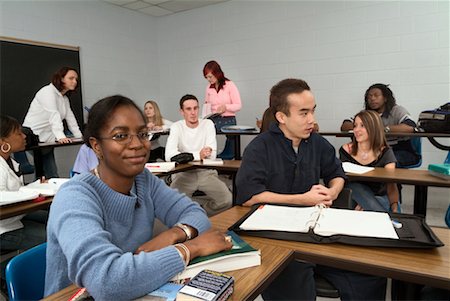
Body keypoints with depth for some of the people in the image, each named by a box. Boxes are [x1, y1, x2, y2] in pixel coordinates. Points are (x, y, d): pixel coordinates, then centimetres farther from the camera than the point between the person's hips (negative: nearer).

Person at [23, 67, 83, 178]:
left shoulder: (65, 98, 16)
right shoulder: (48, 91, -11)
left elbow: (70, 118, 11)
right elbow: (54, 115, -26)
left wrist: (80, 137, 2)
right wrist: (60, 136, -38)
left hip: (47, 139, 8)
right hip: (34, 137, -8)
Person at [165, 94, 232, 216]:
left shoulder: (208, 124, 1)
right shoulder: (176, 127, -2)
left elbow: (212, 154, -8)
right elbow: (169, 155, -19)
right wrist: (198, 155, -25)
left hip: (206, 172, 2)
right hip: (183, 173, -1)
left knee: (227, 200, -20)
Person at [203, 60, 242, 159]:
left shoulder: (230, 85, -3)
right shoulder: (209, 88, 10)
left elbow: (238, 106, -4)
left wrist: (226, 107, -21)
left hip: (228, 121, -3)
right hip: (212, 121, 4)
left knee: (228, 154, -2)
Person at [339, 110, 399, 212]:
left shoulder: (385, 153, -5)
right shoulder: (346, 150, -3)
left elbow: (391, 186, -10)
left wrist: (394, 207, -31)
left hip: (380, 197, -2)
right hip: (355, 198, 3)